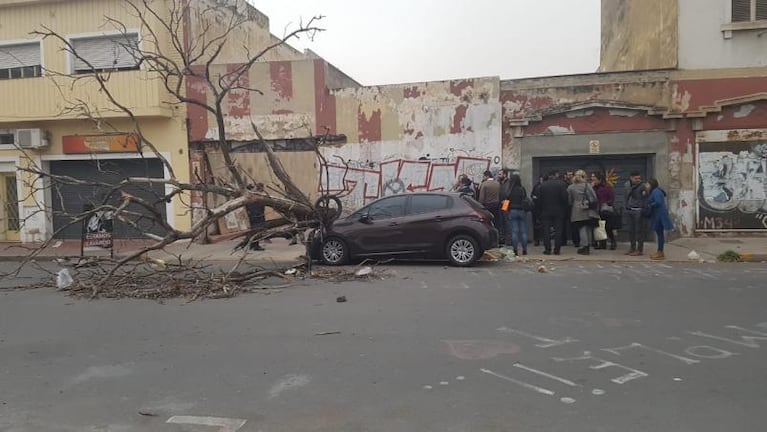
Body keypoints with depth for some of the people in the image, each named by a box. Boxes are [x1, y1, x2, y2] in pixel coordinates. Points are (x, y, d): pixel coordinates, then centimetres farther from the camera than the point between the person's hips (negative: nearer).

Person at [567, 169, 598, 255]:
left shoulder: (570, 187, 2)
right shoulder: (587, 185, -1)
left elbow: (569, 201, 5)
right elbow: (594, 197, -3)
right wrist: (593, 206, 10)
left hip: (577, 212, 0)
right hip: (588, 212, 0)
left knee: (582, 228, 1)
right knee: (589, 228, 10)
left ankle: (584, 246, -8)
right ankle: (588, 246, 15)